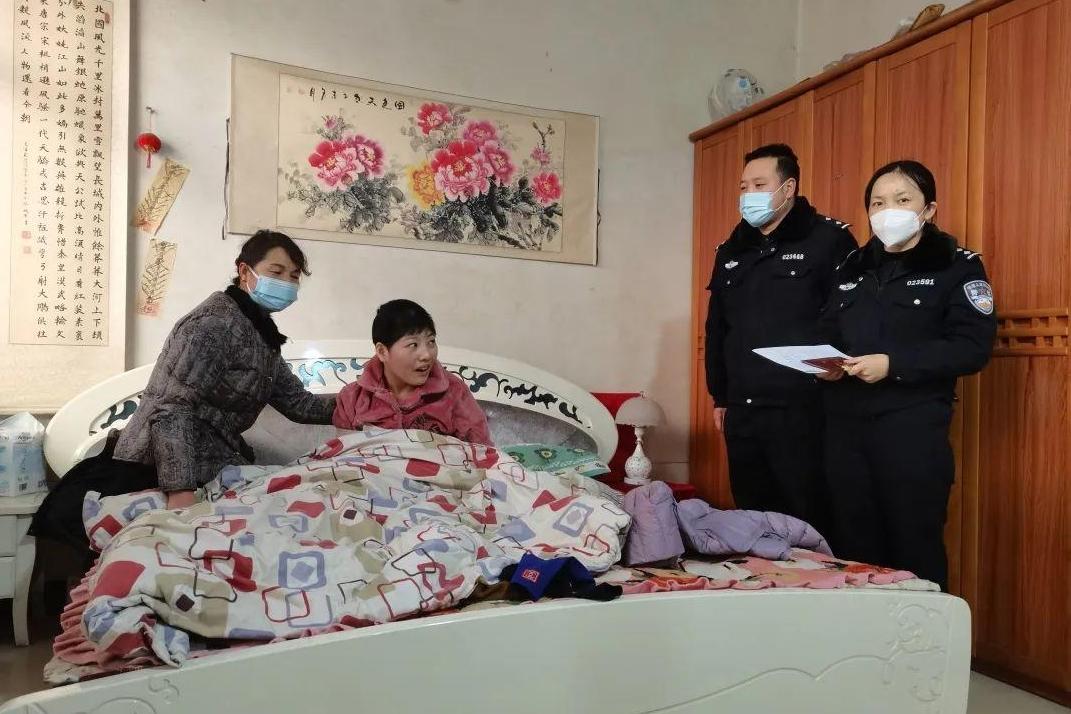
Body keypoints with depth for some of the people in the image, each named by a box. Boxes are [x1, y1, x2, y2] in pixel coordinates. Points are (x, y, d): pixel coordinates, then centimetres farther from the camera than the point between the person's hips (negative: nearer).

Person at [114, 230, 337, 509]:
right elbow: (171, 408, -25)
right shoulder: (216, 323, -18)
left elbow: (298, 403, 13)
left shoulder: (262, 334, 13)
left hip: (215, 460, 9)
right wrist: (181, 490, -33)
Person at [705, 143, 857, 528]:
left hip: (801, 411, -6)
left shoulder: (829, 239, -3)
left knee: (806, 524, 2)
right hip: (741, 413, 6)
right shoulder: (730, 251, 15)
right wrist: (720, 396, 16)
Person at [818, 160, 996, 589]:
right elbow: (827, 332, 18)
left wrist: (893, 364, -20)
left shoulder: (957, 267, 2)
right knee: (853, 548, 11)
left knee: (914, 550, 3)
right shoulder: (852, 268, 18)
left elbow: (973, 347, -10)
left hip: (912, 428, -5)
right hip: (845, 425, 5)